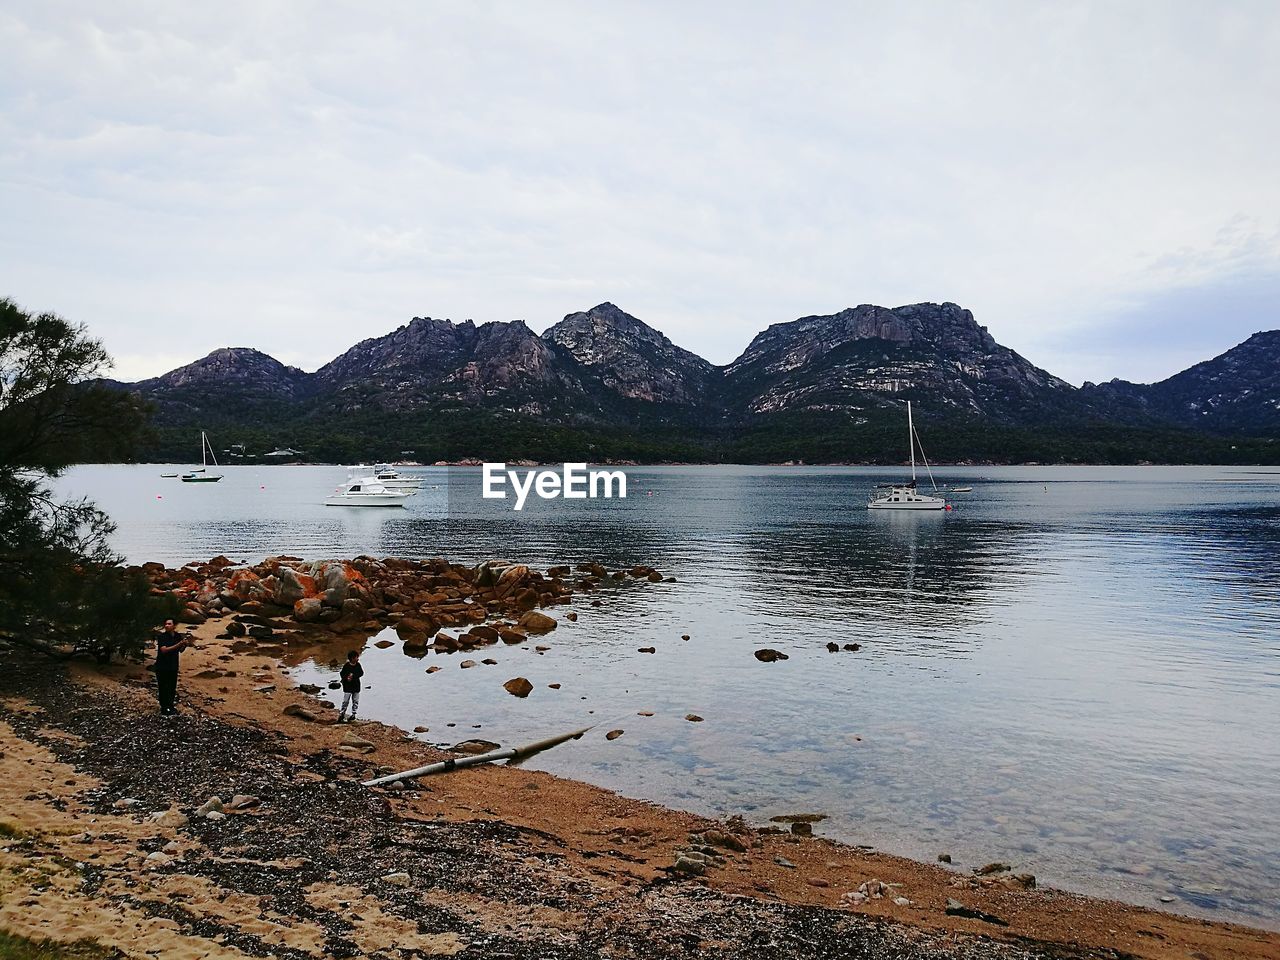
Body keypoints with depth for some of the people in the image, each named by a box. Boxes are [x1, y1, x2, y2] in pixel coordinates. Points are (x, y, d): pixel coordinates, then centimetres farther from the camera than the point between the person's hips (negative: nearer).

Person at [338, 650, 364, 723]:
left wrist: (353, 675, -19)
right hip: (348, 687, -4)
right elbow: (342, 674, -4)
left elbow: (361, 673, -7)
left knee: (355, 701, 9)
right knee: (345, 701, -1)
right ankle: (341, 714, 11)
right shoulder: (346, 666, -10)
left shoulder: (358, 665, 0)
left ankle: (353, 714, 20)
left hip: (356, 687, 4)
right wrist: (346, 678, -21)